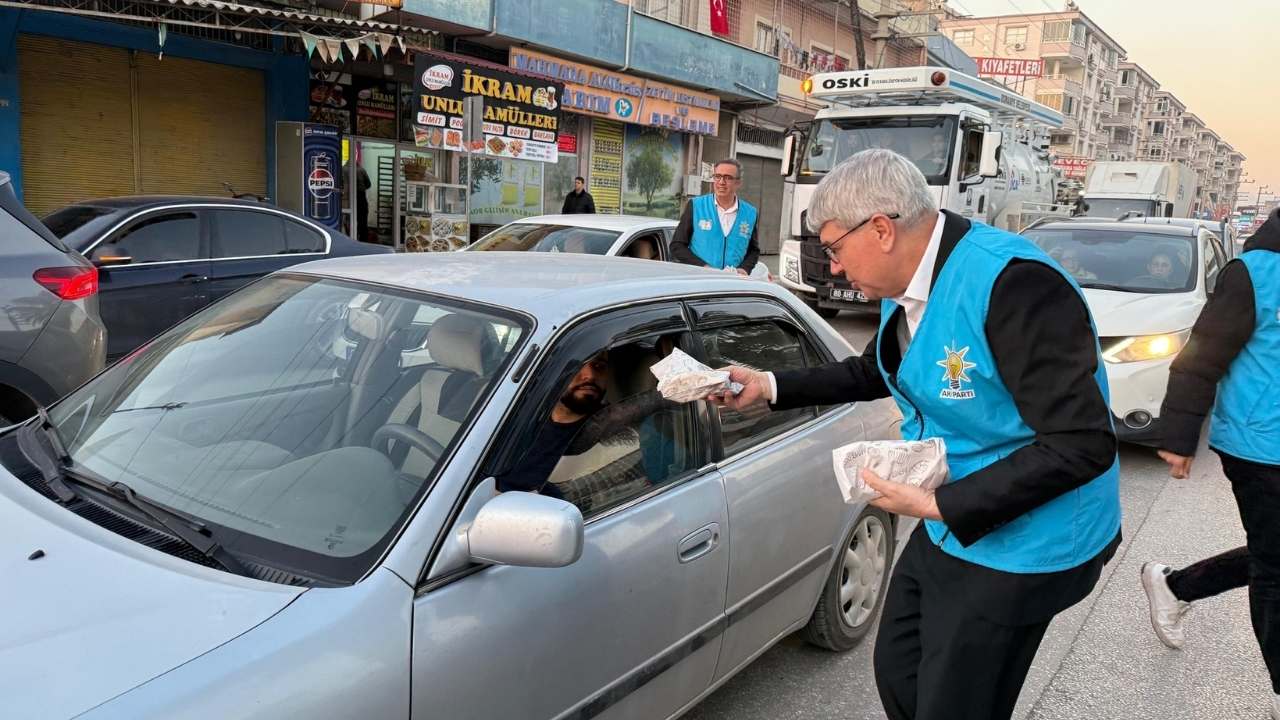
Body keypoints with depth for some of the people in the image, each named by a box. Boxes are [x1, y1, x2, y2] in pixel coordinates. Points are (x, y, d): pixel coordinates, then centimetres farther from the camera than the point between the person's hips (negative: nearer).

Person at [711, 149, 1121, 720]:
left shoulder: (1013, 284, -28)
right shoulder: (909, 281, 0)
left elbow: (1083, 444, -28)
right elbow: (874, 372, 19)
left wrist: (936, 505, -27)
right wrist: (770, 387, 10)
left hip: (1015, 548, -8)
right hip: (950, 526, 9)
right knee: (897, 674, 21)